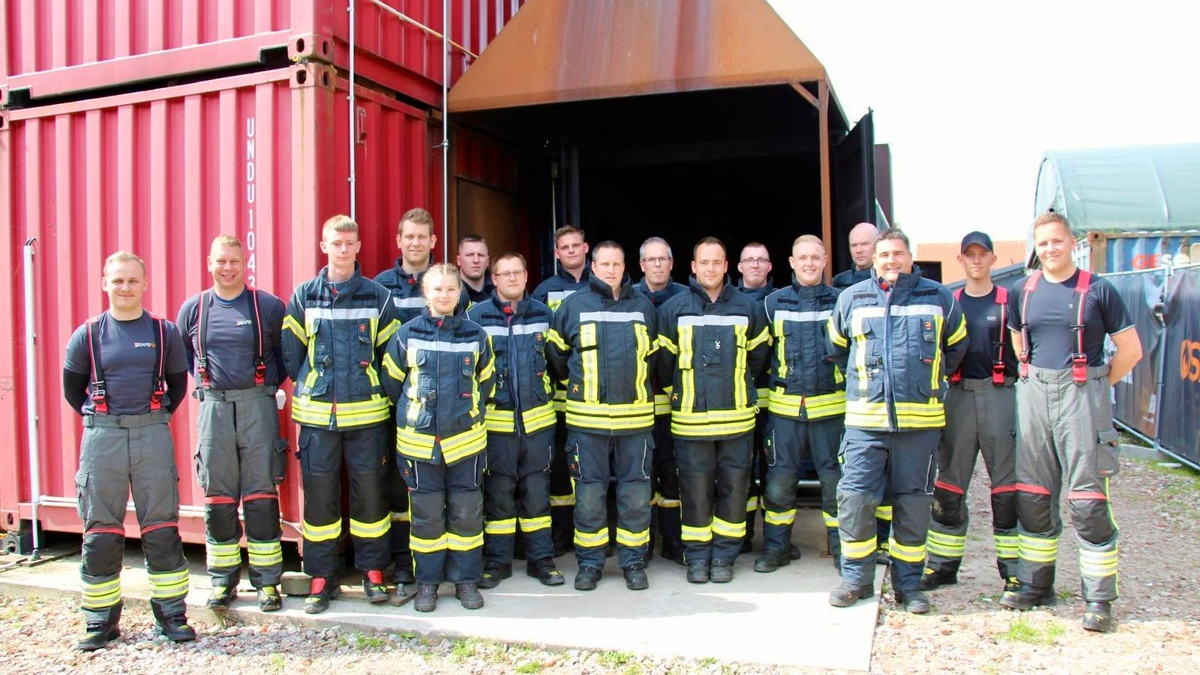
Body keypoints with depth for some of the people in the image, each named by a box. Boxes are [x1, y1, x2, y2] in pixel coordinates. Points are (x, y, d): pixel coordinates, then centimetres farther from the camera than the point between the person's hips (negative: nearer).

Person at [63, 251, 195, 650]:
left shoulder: (164, 332, 4)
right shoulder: (87, 335, 4)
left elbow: (178, 382, 15)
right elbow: (72, 388, 15)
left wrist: (159, 415, 8)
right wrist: (97, 418, 10)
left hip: (153, 435, 0)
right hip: (102, 438, 1)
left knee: (162, 528, 2)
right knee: (100, 532, 6)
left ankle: (171, 616, 12)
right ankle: (101, 621, 18)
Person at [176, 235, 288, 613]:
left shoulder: (269, 306, 1)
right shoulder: (193, 309, 8)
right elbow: (180, 354, 23)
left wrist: (273, 383, 1)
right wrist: (203, 382, 12)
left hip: (258, 405, -2)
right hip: (213, 407, 2)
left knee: (261, 494, 0)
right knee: (218, 497, 7)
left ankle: (266, 581, 9)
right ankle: (223, 581, 18)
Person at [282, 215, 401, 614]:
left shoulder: (377, 296, 4)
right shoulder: (304, 296, 6)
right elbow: (290, 350, 9)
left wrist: (374, 388, 4)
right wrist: (308, 385, 7)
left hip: (366, 413, 0)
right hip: (317, 413, 1)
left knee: (370, 490, 4)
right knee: (318, 493, 5)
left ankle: (372, 570, 19)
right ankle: (321, 577, 17)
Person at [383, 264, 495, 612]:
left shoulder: (476, 335, 3)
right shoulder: (407, 335, 0)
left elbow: (485, 382, 15)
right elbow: (391, 382, 10)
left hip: (465, 440, 1)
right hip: (419, 440, -1)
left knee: (467, 513, 6)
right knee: (426, 514, 6)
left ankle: (466, 579, 20)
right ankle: (427, 581, 20)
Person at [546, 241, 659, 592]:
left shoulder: (643, 307, 7)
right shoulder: (574, 306, 2)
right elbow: (556, 354, 12)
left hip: (636, 418, 1)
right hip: (587, 419, -1)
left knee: (636, 493, 6)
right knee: (589, 493, 5)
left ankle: (633, 561, 20)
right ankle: (589, 562, 18)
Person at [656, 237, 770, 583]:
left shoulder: (748, 307, 5)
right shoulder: (674, 308, 1)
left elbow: (758, 355, 16)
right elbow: (664, 361, 9)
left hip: (737, 418, 1)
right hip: (690, 420, -1)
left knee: (733, 488, 6)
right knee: (695, 489, 4)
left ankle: (724, 555, 18)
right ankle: (697, 556, 17)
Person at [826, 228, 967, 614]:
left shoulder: (938, 298, 7)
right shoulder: (851, 299, 8)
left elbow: (956, 347, 20)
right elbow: (836, 349, 21)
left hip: (921, 419, 0)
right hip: (865, 418, 0)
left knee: (913, 503, 6)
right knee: (854, 498, -4)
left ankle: (908, 584, 20)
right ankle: (855, 578, 12)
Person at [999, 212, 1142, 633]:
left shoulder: (1097, 290, -2)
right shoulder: (1022, 291, 9)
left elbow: (1130, 350, 1)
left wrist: (1096, 386, 3)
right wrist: (1034, 378, 14)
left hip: (1082, 395, -4)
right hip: (1034, 394, 4)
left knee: (1087, 499, -4)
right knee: (1031, 495, 9)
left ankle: (1099, 598, 6)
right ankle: (1035, 584, 22)